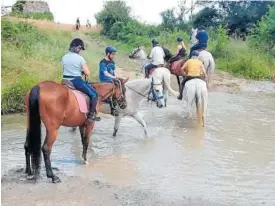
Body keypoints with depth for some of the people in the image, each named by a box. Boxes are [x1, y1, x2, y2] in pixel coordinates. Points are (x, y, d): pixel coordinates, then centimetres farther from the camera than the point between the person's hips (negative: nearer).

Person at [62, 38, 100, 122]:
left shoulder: (64, 57, 4)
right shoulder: (80, 58, -12)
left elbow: (64, 70, 12)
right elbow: (87, 73, -11)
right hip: (77, 81, -7)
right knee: (94, 94, 5)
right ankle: (91, 115, -1)